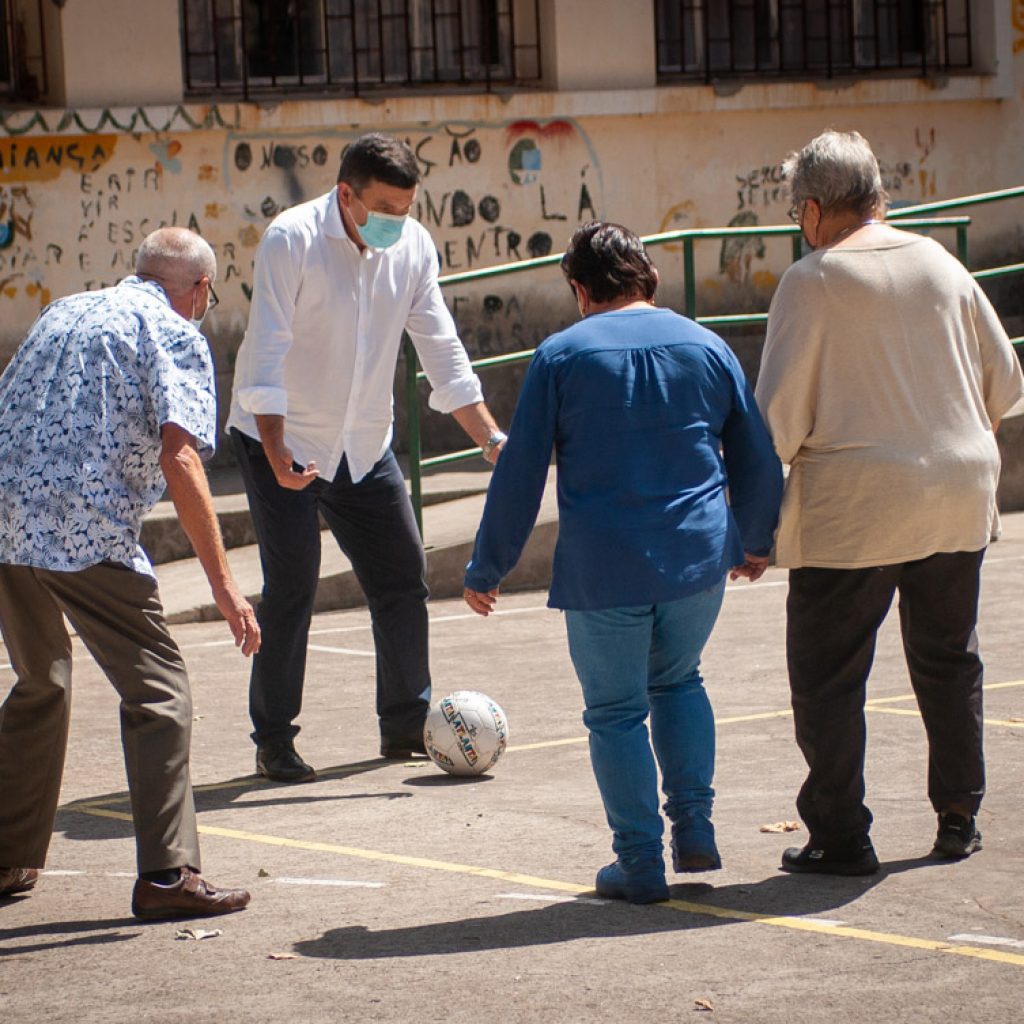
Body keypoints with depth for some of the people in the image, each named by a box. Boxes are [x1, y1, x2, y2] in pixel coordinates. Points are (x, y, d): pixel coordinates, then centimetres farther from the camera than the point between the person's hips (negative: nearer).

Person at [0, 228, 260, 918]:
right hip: (86, 529, -7)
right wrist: (222, 581, -14)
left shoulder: (64, 312, 23)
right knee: (158, 692, 1)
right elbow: (178, 456, -12)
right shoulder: (176, 336, 1)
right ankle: (166, 877, -5)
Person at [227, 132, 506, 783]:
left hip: (365, 443, 6)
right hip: (281, 439, -5)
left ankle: (407, 725, 20)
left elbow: (443, 352, 0)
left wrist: (493, 440, -9)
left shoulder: (414, 247, -5)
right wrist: (276, 453, -35)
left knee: (404, 577, 5)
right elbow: (267, 350, -25)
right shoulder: (292, 240, -20)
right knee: (293, 584, -12)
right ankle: (274, 742, -1)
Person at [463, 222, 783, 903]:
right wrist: (755, 543, 30)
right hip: (698, 563, 3)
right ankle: (695, 830, 15)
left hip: (603, 572, -3)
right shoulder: (706, 348, 8)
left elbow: (519, 476, -2)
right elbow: (758, 462, 13)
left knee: (617, 712, 8)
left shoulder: (561, 357, -1)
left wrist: (487, 571, 7)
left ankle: (641, 864, 8)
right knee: (678, 682, 24)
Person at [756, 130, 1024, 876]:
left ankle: (839, 836, 4)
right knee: (948, 661, 18)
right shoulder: (941, 265, 5)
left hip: (852, 511, -5)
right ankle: (959, 820, 24)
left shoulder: (812, 281, -9)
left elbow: (778, 415, -12)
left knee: (829, 676, 4)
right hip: (959, 497, 5)